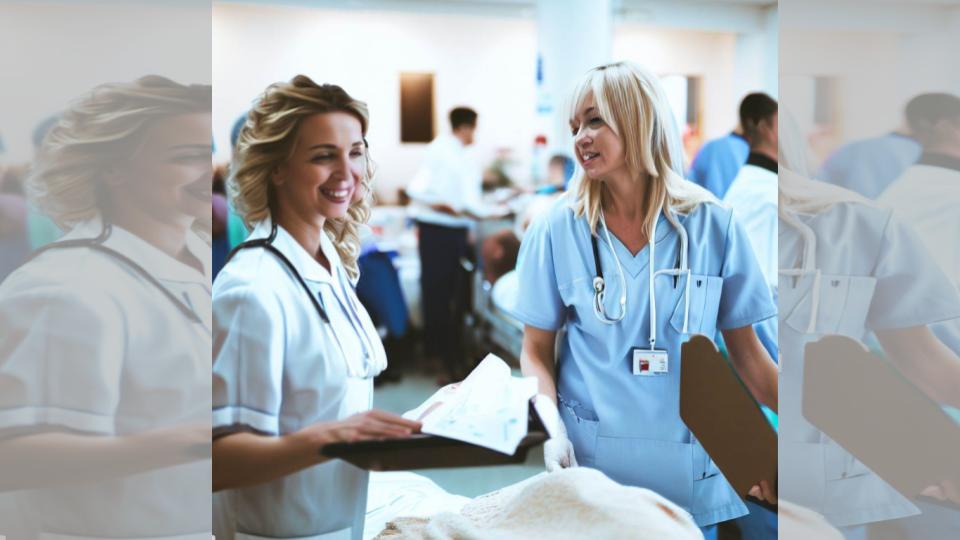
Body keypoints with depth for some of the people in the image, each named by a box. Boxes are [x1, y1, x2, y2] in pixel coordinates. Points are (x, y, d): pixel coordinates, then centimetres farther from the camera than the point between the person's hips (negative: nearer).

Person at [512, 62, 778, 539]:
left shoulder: (713, 225, -4)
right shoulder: (556, 229, -4)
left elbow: (745, 351, 3)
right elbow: (536, 352, 1)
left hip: (690, 469, 1)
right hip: (591, 461, 0)